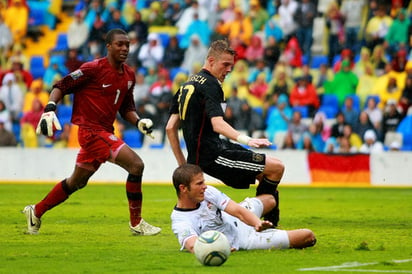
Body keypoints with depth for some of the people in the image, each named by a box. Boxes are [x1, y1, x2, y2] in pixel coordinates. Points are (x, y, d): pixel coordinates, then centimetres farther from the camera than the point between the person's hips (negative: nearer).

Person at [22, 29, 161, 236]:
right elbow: (62, 86, -9)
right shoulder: (94, 69, -13)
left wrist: (138, 121, 0)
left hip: (105, 131, 9)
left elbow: (126, 108, 19)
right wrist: (50, 108, -23)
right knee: (136, 165, -18)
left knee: (77, 181, 20)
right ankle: (136, 223, -8)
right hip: (91, 131, -9)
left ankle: (36, 211, 36)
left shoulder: (129, 75, 10)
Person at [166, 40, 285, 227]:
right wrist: (247, 140, -39)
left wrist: (183, 164, 21)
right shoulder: (210, 85, -11)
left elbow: (170, 128, 18)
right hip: (212, 155, -10)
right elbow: (217, 124, -27)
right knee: (276, 167, -12)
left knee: (265, 173, 17)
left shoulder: (187, 85, 18)